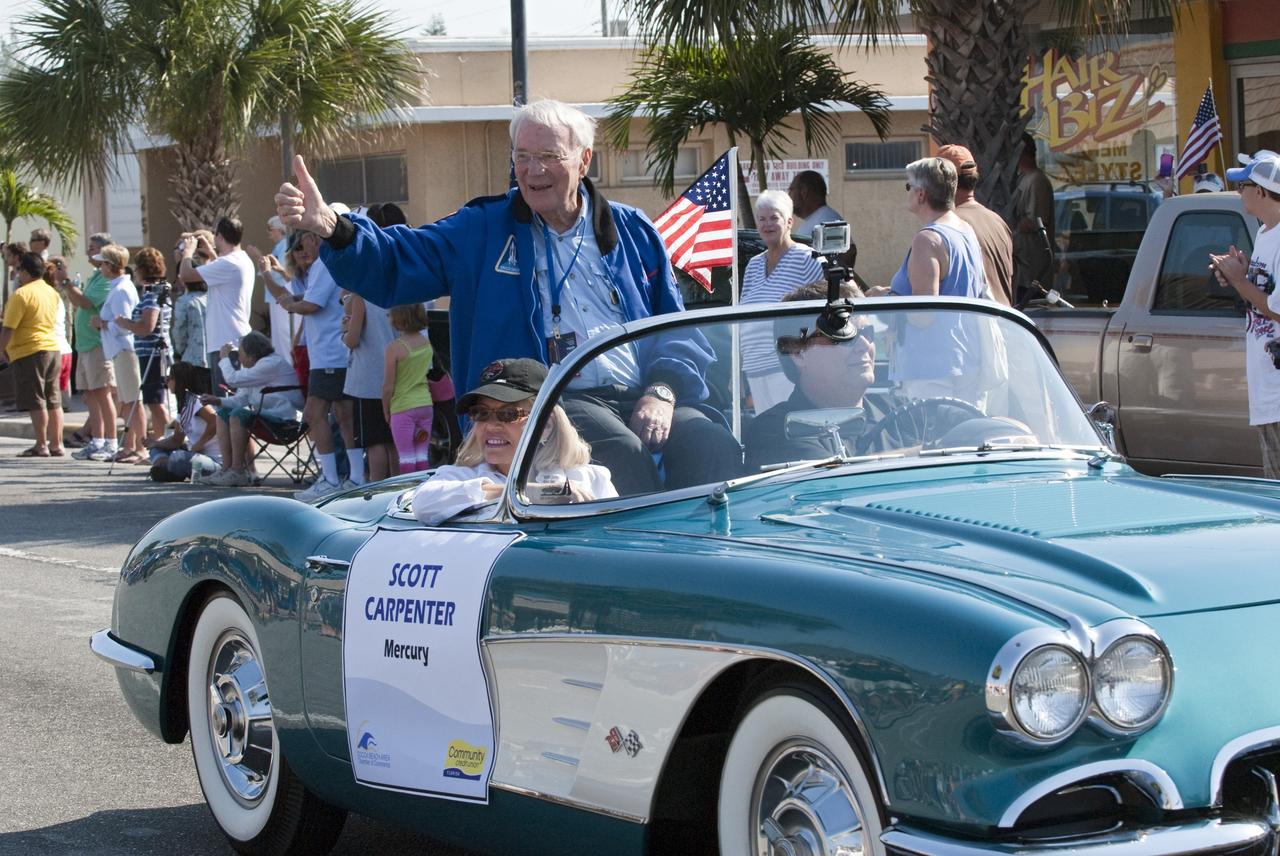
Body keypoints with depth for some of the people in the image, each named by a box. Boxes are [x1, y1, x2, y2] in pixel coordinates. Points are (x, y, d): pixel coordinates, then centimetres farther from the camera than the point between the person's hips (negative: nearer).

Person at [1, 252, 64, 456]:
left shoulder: (21, 294, -13)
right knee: (53, 401, 9)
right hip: (53, 347, 8)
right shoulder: (52, 292, 12)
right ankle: (56, 444, 11)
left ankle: (41, 445, -4)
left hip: (29, 352, -8)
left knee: (36, 402, -4)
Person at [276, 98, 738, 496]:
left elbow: (678, 330, 15)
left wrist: (662, 391, -5)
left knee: (713, 444, -28)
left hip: (642, 398, 3)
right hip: (560, 402, -3)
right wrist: (331, 227, -18)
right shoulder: (482, 229, 13)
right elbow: (392, 263, 2)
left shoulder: (632, 231, 18)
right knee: (621, 452, -35)